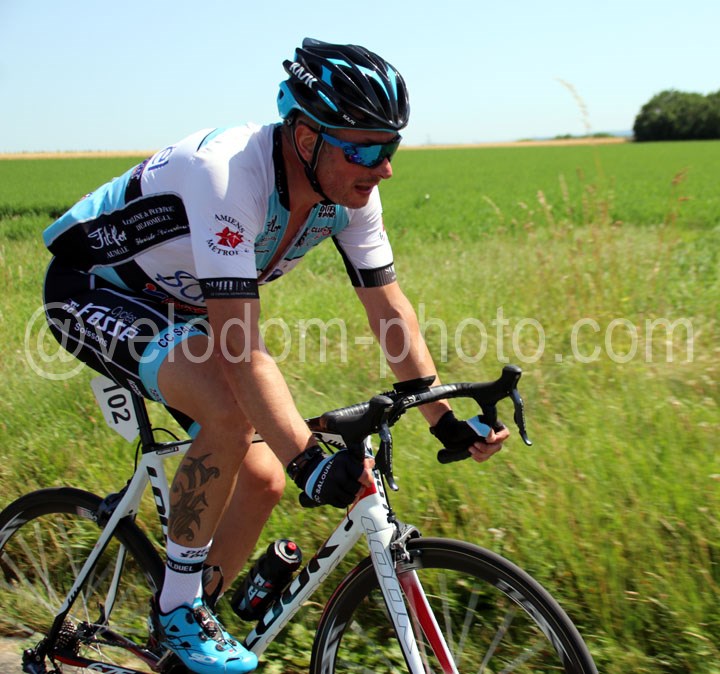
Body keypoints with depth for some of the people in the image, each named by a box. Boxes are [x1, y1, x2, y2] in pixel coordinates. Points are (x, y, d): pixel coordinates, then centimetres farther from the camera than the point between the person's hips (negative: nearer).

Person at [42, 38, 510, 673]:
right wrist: (309, 461, -45)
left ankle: (185, 621, 20)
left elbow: (390, 310, -7)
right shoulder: (227, 173, -37)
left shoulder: (350, 191, -14)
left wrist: (448, 423, -12)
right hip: (92, 286, -7)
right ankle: (178, 606, -10)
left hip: (176, 304, 8)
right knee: (231, 413, -32)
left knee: (262, 480, -2)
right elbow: (241, 349, -40)